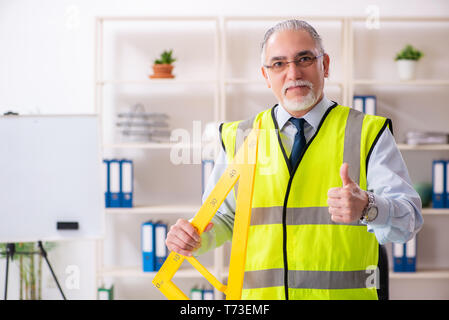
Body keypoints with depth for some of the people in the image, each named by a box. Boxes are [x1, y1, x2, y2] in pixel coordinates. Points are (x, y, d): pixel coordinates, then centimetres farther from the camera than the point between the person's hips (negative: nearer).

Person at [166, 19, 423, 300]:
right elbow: (224, 217, 18)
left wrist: (367, 208, -25)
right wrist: (195, 238, -3)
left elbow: (409, 220, -4)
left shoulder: (368, 134, 5)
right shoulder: (239, 139, 12)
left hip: (343, 293, -2)